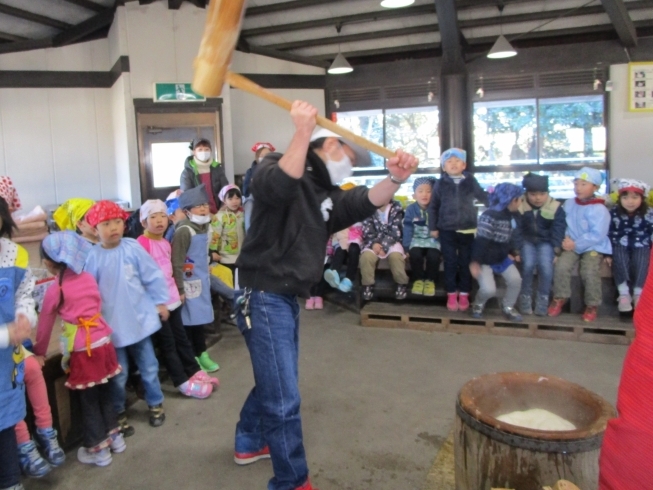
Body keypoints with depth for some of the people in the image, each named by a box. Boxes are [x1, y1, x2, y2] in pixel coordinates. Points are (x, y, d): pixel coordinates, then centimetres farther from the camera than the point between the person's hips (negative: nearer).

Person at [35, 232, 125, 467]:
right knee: (104, 393, 20)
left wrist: (39, 351, 16)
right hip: (103, 341, 5)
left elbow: (45, 324, 2)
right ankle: (114, 436, 31)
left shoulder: (54, 290, -8)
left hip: (82, 350, -5)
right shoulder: (88, 278, 5)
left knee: (89, 400, 8)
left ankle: (98, 449, 18)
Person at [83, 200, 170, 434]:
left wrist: (160, 302, 2)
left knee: (149, 367, 16)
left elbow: (153, 276, -1)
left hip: (139, 319, 1)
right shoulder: (93, 257, -10)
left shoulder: (133, 248, -8)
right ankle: (118, 413, 31)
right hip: (111, 325, -1)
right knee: (118, 374, 12)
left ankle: (155, 404, 36)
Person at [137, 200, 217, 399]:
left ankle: (193, 371, 29)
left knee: (181, 337, 17)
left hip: (172, 297, 8)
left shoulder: (165, 243, 12)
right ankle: (183, 382, 12)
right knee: (167, 342, 4)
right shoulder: (142, 243, -15)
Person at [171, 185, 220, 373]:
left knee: (200, 317, 15)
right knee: (189, 320, 1)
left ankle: (201, 354, 27)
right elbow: (176, 262, -19)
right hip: (189, 283, -8)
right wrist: (179, 289, -18)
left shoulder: (206, 226, 6)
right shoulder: (184, 231, -19)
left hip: (202, 280, 8)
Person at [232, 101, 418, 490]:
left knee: (274, 382, 26)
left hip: (289, 299, 10)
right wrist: (303, 132, -41)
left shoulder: (325, 193, 15)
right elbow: (281, 186, -34)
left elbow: (366, 203, 0)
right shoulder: (276, 168, -10)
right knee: (284, 398, -4)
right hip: (264, 299, -10)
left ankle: (249, 443, 47)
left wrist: (395, 179, -19)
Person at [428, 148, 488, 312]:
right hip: (447, 230, -1)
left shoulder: (470, 181, 1)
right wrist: (433, 227, 1)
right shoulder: (440, 183, 0)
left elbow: (483, 197, 14)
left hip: (468, 230, 1)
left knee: (466, 263, 8)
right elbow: (433, 206, 3)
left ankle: (464, 294, 19)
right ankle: (451, 294, 15)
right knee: (450, 263, 5)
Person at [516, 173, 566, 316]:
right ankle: (525, 298, -9)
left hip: (546, 242, 0)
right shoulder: (520, 207, -7)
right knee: (528, 264, -25)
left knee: (545, 265, -25)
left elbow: (558, 231, -6)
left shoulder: (555, 208, -8)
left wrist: (557, 250, -16)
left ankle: (543, 300, -9)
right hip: (527, 240, 0)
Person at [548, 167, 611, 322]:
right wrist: (566, 238, -8)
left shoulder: (599, 209, -13)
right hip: (573, 245, 4)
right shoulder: (568, 204, 5)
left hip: (594, 247, -4)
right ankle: (560, 298, -1)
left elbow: (597, 235, -18)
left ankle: (592, 305, -3)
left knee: (589, 272, -26)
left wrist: (576, 244, -21)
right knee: (561, 266, -21)